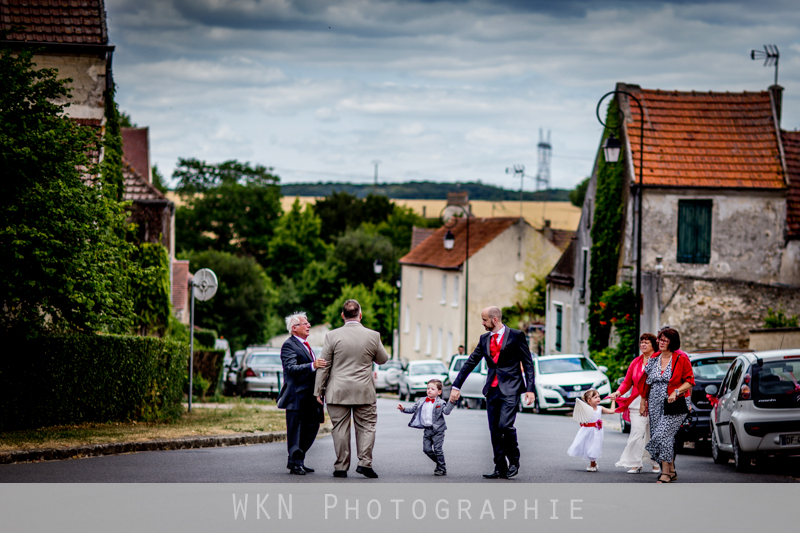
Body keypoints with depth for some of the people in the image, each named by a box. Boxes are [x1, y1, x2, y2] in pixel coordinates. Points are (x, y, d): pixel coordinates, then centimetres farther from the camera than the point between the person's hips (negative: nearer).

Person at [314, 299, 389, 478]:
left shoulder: (332, 336, -6)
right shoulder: (373, 336, -4)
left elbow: (323, 366, -2)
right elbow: (383, 359, 12)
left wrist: (318, 390, 4)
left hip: (338, 392, 0)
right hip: (364, 392, 0)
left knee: (340, 428, 5)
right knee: (366, 426, 10)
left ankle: (341, 467, 7)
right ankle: (364, 462, 0)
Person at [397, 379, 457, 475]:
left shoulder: (440, 403, -4)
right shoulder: (421, 401, 11)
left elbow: (446, 411, -18)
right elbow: (412, 409, 17)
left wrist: (451, 402, -30)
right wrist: (403, 409, 4)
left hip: (437, 430, -5)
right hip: (427, 430, 5)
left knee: (437, 449, -5)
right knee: (427, 449, 3)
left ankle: (442, 469, 7)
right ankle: (439, 463, 23)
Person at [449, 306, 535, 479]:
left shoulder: (516, 336, -2)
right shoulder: (484, 339, 13)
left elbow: (528, 363, -2)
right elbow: (470, 362, 16)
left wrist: (530, 389, -10)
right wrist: (456, 386, 13)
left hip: (510, 388, -6)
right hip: (492, 389, 6)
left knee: (505, 425, -18)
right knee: (494, 430, 3)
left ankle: (514, 461, 2)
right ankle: (500, 468, 9)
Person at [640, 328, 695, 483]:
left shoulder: (681, 359, -4)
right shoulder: (654, 358, 12)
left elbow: (689, 381, -4)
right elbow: (646, 382, 20)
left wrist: (676, 392, -19)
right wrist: (643, 402, 18)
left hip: (673, 404, -6)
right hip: (655, 405, 6)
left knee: (663, 434, -16)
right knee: (662, 436, 4)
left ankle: (665, 472, -11)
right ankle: (671, 471, 15)